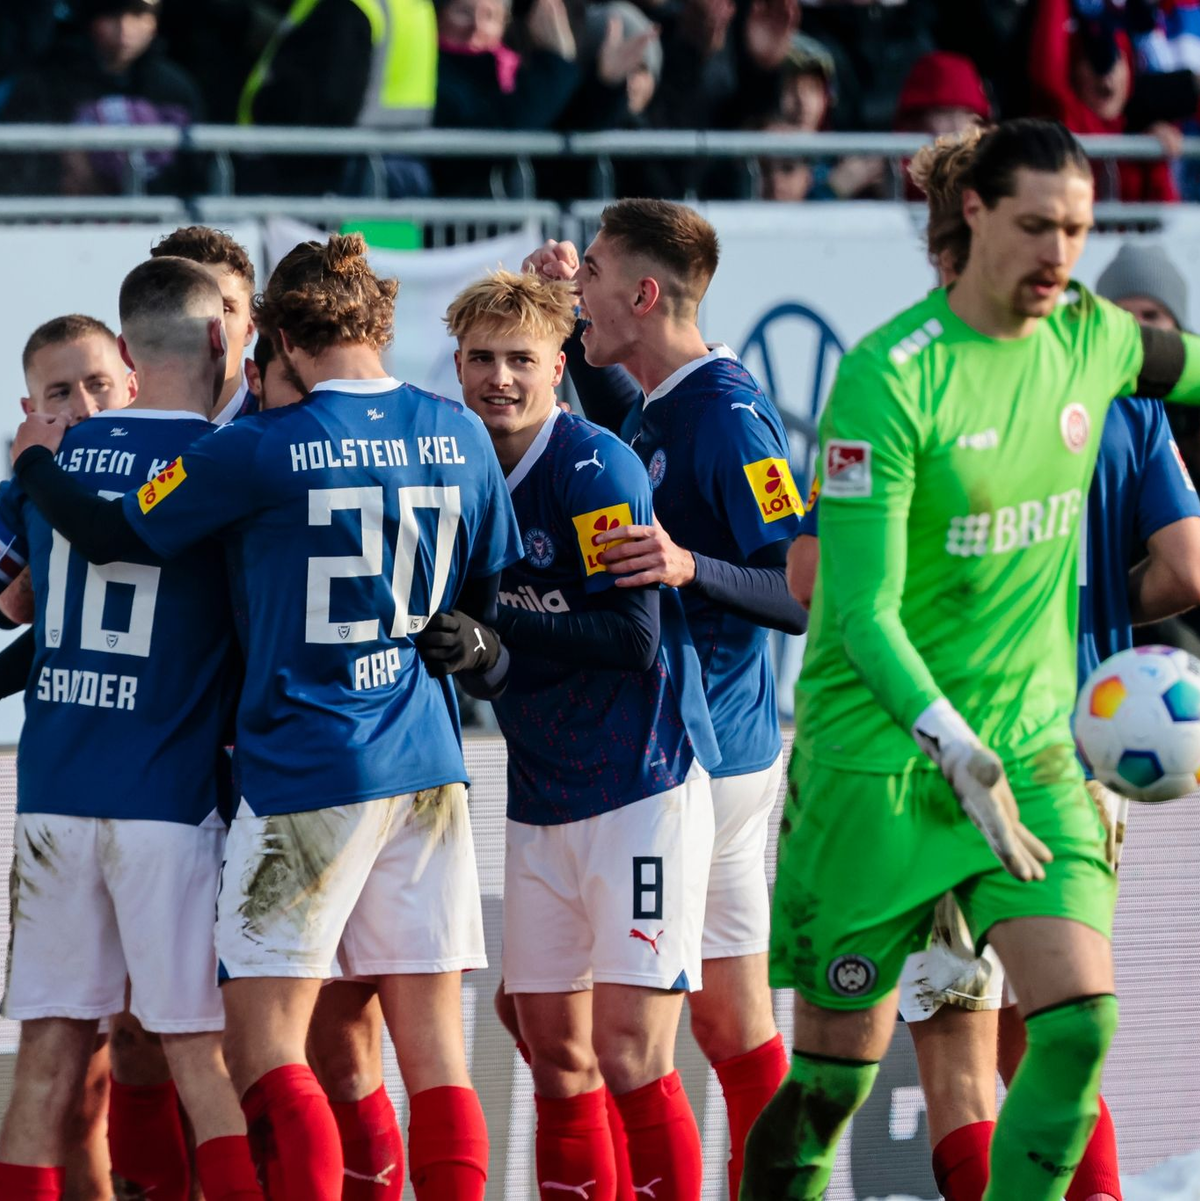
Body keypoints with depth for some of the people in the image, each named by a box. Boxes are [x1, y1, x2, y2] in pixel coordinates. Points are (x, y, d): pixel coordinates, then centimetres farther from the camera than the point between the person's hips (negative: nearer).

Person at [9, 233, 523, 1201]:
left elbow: (111, 534, -2)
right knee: (433, 1048, 6)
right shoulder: (458, 436, 5)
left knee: (264, 1047, -1)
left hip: (305, 771, -5)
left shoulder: (263, 451, -10)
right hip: (426, 769, 5)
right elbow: (493, 587, 14)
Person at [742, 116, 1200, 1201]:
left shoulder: (1094, 341, 3)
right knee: (837, 1073, 0)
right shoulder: (889, 378, -16)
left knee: (1080, 1021, -14)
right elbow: (861, 611, -19)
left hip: (1033, 747, 5)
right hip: (880, 757, -5)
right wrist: (961, 758, -30)